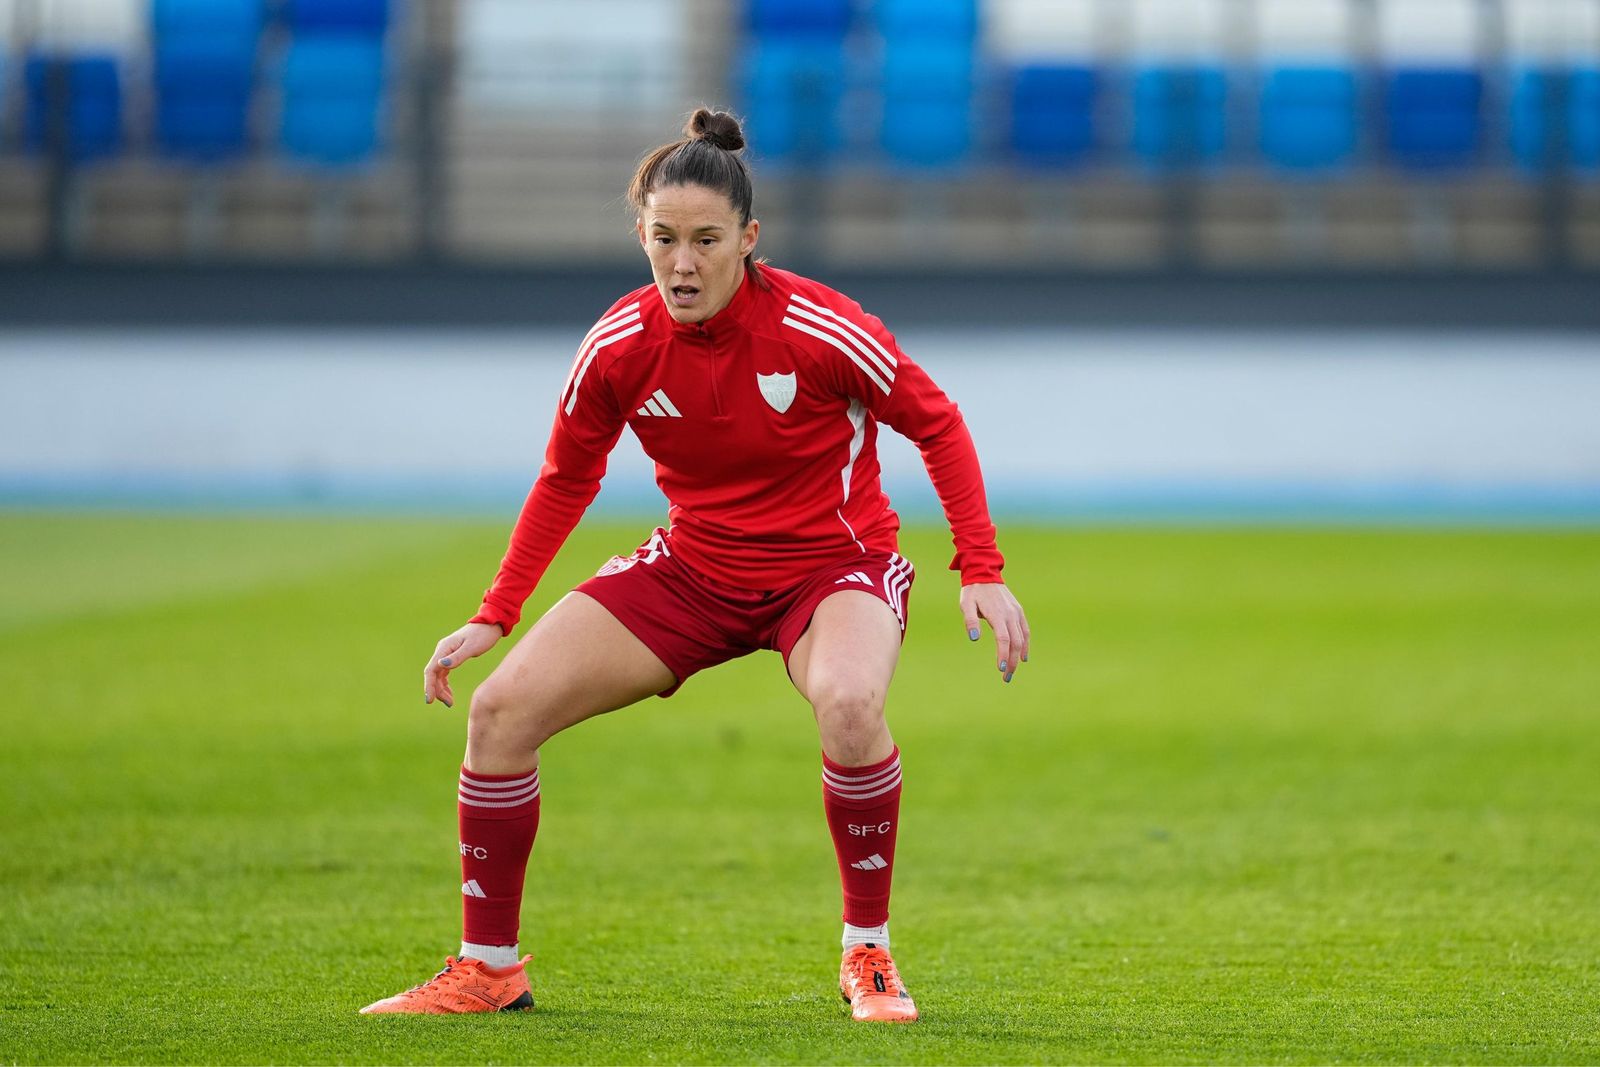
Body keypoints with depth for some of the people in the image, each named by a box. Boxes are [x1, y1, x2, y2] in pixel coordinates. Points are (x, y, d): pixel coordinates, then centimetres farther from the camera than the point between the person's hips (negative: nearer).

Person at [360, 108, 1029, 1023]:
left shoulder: (820, 330, -23)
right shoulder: (619, 348, -12)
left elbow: (938, 424, -9)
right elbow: (565, 479, 5)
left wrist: (982, 572, -15)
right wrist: (494, 618, 2)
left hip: (832, 562, -4)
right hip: (694, 564, 4)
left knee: (850, 705, -38)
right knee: (502, 711, -10)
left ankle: (869, 956, -16)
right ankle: (489, 967, 6)